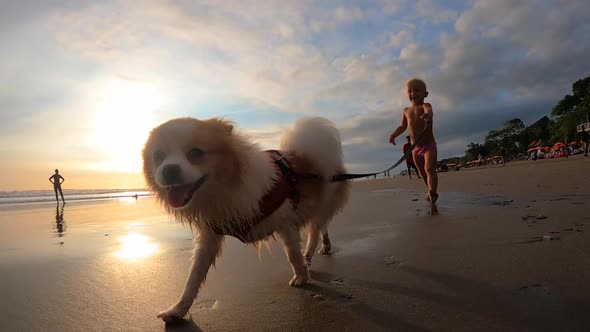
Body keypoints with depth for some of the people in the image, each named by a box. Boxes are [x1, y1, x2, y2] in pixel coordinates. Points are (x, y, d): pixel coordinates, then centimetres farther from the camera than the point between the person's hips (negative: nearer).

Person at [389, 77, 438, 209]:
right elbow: (403, 126, 21)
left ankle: (432, 198, -32)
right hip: (415, 148, 6)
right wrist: (394, 134, 6)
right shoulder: (406, 111, 5)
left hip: (429, 146, -6)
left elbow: (428, 109, -39)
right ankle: (432, 191, 38)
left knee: (429, 169, -23)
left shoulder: (425, 106, -13)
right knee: (423, 173, 16)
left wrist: (427, 114, -62)